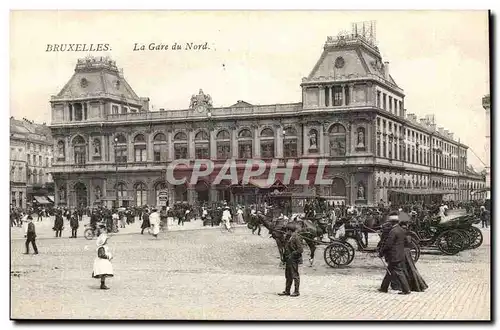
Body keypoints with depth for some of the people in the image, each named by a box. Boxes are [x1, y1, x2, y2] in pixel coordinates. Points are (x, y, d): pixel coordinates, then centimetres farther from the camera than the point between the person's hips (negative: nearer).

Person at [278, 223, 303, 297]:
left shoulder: (296, 237, -16)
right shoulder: (288, 237, 11)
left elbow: (301, 249, -17)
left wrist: (292, 254, -18)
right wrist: (285, 255, 10)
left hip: (293, 259, -9)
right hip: (288, 259, 9)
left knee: (295, 275, -2)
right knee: (288, 276, 14)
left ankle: (297, 291, 5)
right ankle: (287, 291, 21)